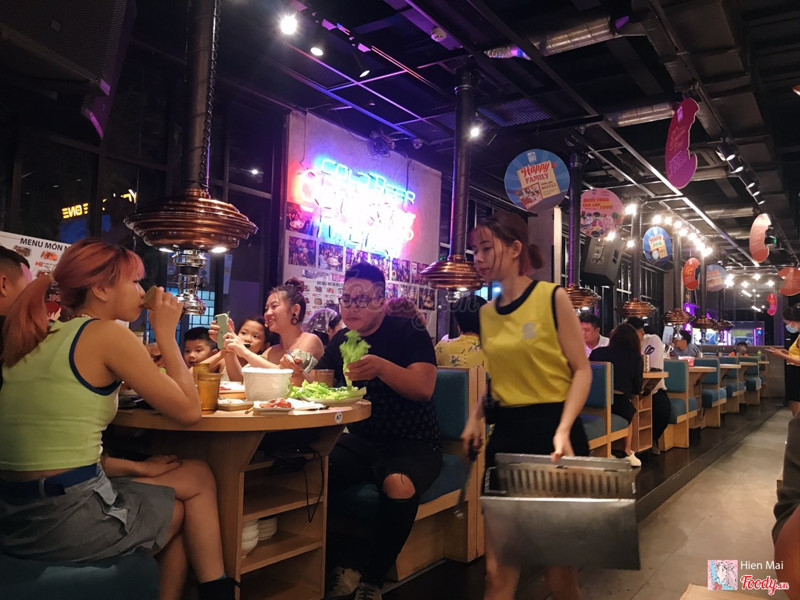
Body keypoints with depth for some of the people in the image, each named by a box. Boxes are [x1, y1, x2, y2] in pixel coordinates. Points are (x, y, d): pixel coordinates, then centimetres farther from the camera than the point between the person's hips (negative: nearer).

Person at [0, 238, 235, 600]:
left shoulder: (36, 340, 12)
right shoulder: (106, 333, -12)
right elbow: (188, 411, -9)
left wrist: (135, 467, 9)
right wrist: (165, 334, -1)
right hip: (66, 520, -8)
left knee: (178, 508, 24)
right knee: (199, 478, 15)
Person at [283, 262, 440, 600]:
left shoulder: (409, 334, -8)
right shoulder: (341, 341, 8)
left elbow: (424, 388, -22)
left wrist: (381, 367, -40)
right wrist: (298, 376, -18)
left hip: (411, 442, -5)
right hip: (360, 440, 5)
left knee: (399, 486, -35)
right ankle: (347, 563, -4)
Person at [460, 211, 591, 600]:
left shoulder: (552, 297, -7)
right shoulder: (487, 313, 9)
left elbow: (581, 370, -8)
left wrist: (563, 429, -21)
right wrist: (475, 416, 3)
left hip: (551, 427, -4)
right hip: (505, 433, 5)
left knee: (559, 563, 8)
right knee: (498, 567, 7)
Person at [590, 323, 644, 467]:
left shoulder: (596, 352, 6)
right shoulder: (636, 358, 2)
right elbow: (636, 389, 8)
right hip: (619, 406, -2)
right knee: (630, 411, 33)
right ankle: (627, 452, 34)